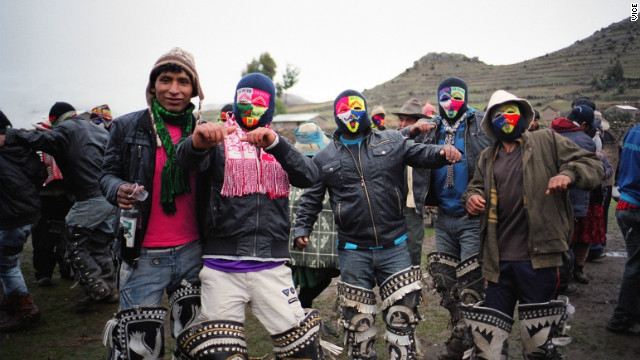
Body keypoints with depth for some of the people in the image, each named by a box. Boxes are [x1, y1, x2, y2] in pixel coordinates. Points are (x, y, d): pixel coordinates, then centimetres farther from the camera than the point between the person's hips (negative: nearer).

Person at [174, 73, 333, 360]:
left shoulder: (280, 145, 14)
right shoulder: (219, 140, 5)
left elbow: (309, 177, -5)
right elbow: (188, 160, -17)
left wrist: (275, 144, -22)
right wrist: (197, 142, -41)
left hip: (271, 266, 2)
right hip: (222, 267, -1)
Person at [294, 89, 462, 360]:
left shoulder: (391, 142, 6)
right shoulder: (325, 158, 7)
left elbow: (421, 154, 1)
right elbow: (311, 198, 10)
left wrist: (443, 152, -21)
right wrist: (302, 228, -2)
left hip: (394, 246, 0)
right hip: (353, 252, 1)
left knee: (402, 314, 6)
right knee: (358, 319, 12)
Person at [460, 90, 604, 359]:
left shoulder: (547, 142, 5)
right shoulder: (487, 157, 16)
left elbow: (593, 165, 2)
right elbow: (476, 186, 24)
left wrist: (569, 173, -20)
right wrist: (471, 197, 0)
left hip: (538, 257, -3)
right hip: (498, 259, 4)